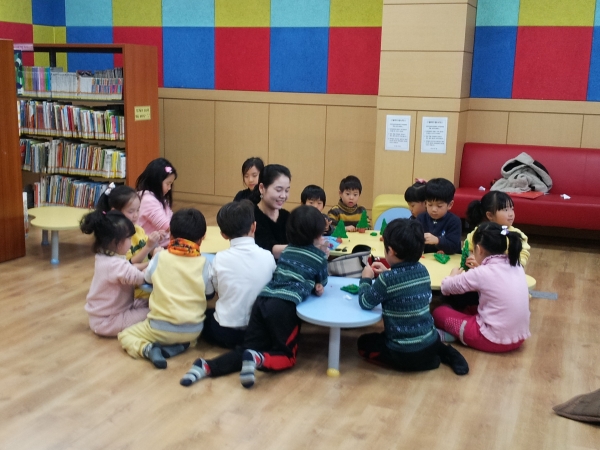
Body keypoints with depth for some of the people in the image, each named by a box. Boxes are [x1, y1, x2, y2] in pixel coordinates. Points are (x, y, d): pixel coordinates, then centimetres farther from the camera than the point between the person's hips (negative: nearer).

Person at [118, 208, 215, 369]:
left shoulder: (160, 257, -5)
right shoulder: (203, 263, -5)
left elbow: (147, 279, 13)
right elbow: (210, 294, 7)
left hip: (161, 328, -2)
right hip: (193, 330, 2)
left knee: (125, 335, 19)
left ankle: (148, 349, -9)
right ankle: (178, 346, 4)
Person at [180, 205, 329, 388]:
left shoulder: (287, 250, 24)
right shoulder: (320, 256, 10)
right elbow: (322, 282, 28)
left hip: (262, 300, 5)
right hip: (284, 305, -5)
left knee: (249, 349, 11)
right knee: (287, 356, 9)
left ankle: (207, 366, -10)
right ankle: (258, 359, -22)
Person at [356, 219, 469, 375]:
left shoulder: (387, 279, -20)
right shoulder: (422, 270, -1)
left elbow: (365, 303, -8)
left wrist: (366, 278, 5)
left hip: (405, 354, -7)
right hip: (431, 343, 7)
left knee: (364, 343, 16)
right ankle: (441, 352, 15)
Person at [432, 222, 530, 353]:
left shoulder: (482, 273, -16)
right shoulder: (517, 267, 2)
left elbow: (446, 287, -2)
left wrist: (454, 275, 18)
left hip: (494, 340, -7)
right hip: (519, 337, 7)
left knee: (439, 312, 10)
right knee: (471, 310, 30)